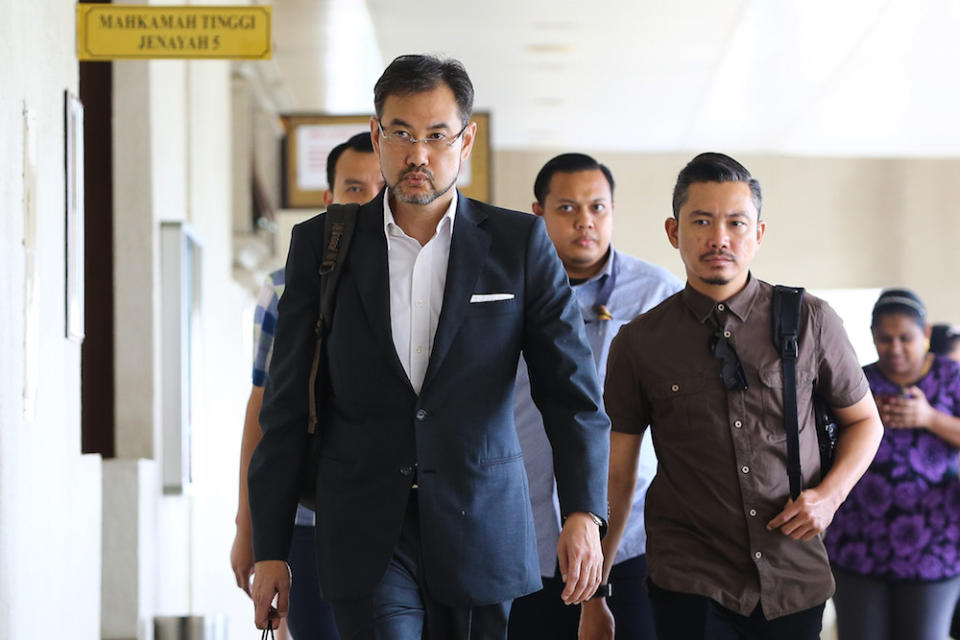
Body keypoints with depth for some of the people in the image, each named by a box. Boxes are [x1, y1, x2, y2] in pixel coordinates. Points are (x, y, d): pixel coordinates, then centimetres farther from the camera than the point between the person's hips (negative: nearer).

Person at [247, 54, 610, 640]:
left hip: (481, 533, 1)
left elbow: (572, 391, -1)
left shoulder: (520, 244, 2)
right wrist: (270, 548, 3)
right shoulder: (319, 245, 4)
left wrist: (584, 514, -16)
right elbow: (287, 408, 6)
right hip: (366, 538, 0)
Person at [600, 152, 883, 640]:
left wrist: (830, 494, -6)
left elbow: (863, 421, 12)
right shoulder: (638, 343, -1)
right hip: (689, 587, -1)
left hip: (796, 579, 1)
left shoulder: (811, 321, -1)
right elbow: (616, 474, 4)